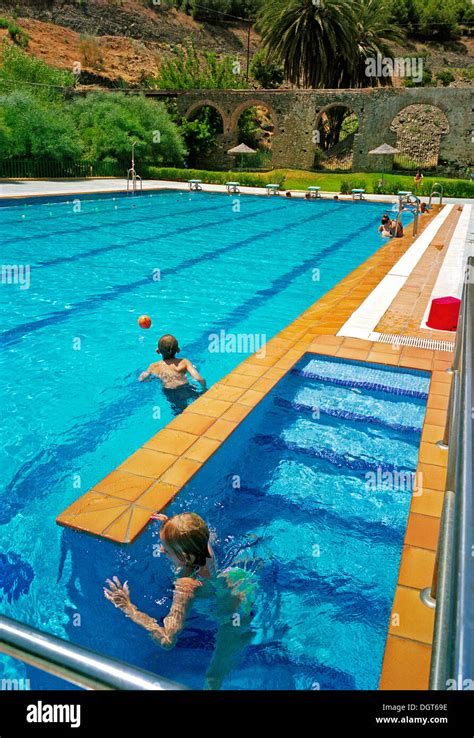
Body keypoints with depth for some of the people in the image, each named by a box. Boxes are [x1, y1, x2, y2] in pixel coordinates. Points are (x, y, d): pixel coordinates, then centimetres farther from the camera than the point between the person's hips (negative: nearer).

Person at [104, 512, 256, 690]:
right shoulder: (204, 547, -24)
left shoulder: (187, 585, -41)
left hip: (236, 621, -6)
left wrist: (128, 608, -41)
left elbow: (167, 640, -41)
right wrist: (169, 525, -3)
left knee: (214, 677, 13)